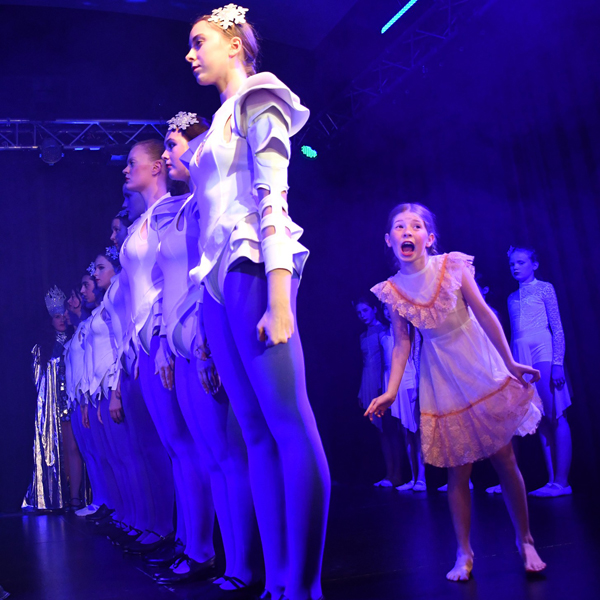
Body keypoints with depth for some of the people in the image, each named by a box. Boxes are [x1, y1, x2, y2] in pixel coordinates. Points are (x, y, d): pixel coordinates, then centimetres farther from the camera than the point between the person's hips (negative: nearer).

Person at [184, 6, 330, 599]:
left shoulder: (257, 104, 3)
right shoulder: (216, 126, 26)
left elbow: (274, 200, -10)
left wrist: (279, 300, -20)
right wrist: (205, 315, 15)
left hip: (253, 273, -9)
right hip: (218, 283, 9)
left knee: (289, 425, -10)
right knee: (256, 432, 4)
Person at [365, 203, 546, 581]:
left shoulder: (453, 267, -12)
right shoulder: (392, 290, -8)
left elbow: (484, 314, -8)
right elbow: (402, 343, -2)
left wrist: (511, 363, -6)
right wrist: (391, 391, -8)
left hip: (483, 371, -1)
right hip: (443, 382, 1)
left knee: (505, 460, 2)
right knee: (458, 472, 2)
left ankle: (525, 541, 19)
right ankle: (464, 553, 15)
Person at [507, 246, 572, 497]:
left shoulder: (544, 288, 3)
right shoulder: (513, 298, 18)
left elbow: (558, 329, -3)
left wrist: (558, 363, -13)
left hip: (543, 353, -5)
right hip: (522, 358, 5)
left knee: (556, 416, -7)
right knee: (541, 419, 3)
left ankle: (562, 481, -8)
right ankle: (552, 481, 3)